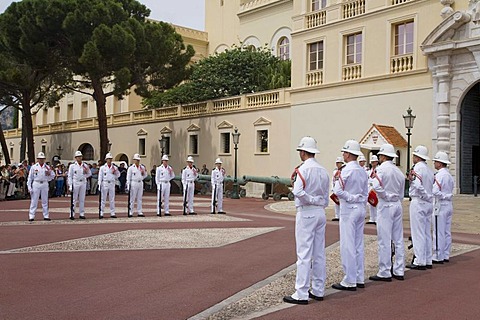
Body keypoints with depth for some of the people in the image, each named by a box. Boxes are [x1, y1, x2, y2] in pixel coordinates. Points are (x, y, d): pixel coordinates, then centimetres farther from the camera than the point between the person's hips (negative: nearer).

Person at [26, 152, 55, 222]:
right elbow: (30, 177, 3)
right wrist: (29, 187, -4)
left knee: (45, 201, 6)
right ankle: (31, 216, 3)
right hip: (36, 184, -2)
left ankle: (46, 216, 11)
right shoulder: (33, 167, 3)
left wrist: (50, 173, -13)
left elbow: (53, 175, 9)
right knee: (34, 201, -2)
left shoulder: (47, 167, 7)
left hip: (44, 184, 2)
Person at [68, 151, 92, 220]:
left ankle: (82, 214, 11)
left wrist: (87, 171, -7)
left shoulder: (85, 165, 10)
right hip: (75, 183, -3)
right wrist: (70, 186, -9)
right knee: (74, 199, -2)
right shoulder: (72, 166, 1)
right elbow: (70, 176, -1)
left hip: (83, 183, 3)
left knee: (82, 199, 6)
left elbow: (89, 174, 16)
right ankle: (72, 214, 1)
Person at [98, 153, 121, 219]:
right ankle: (101, 213, 2)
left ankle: (112, 213, 7)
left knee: (112, 199, 4)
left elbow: (118, 176, 13)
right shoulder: (102, 167, 4)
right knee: (103, 199, -1)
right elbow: (100, 177, 2)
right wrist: (99, 185, -5)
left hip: (112, 184, 2)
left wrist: (115, 172, -6)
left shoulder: (114, 167, 10)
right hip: (105, 183, -2)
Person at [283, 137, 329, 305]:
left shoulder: (303, 169, -12)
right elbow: (326, 196, 13)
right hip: (321, 213, 8)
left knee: (304, 254, -4)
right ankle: (318, 291, 20)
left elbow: (298, 191, -25)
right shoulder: (323, 171, 10)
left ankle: (301, 294, 0)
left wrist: (310, 200, -11)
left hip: (306, 213, -7)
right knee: (319, 253, 12)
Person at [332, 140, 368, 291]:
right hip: (361, 209, 8)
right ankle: (359, 279, 20)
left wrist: (351, 198, -9)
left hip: (349, 209, -8)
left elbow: (338, 190, -22)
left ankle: (349, 281, 2)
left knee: (347, 246, -3)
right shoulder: (363, 171, 10)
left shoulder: (347, 170, -14)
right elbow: (365, 193, 14)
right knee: (358, 245, 13)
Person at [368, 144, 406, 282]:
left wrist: (386, 196, -8)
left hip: (385, 206, -7)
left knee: (384, 241, -3)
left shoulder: (381, 169, -10)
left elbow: (377, 187, -24)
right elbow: (401, 194, 16)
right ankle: (399, 271, 16)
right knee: (398, 239, 10)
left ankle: (384, 273, 2)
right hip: (398, 205, 8)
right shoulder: (399, 172, 13)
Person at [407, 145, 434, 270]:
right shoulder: (429, 170, 15)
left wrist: (421, 190, -10)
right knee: (427, 233, 12)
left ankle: (419, 262, -2)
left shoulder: (418, 168, -11)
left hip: (418, 202, -9)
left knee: (418, 233, -4)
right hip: (428, 203, 9)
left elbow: (418, 186, -25)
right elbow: (430, 186, 11)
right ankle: (428, 261, 17)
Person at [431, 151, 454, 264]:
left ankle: (438, 257, 1)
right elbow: (449, 190, 16)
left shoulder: (440, 175, -15)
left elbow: (435, 191, -24)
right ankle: (446, 256, 18)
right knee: (447, 232, 12)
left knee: (439, 233, -3)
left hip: (441, 205, -9)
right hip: (449, 205, 9)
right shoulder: (449, 175, 13)